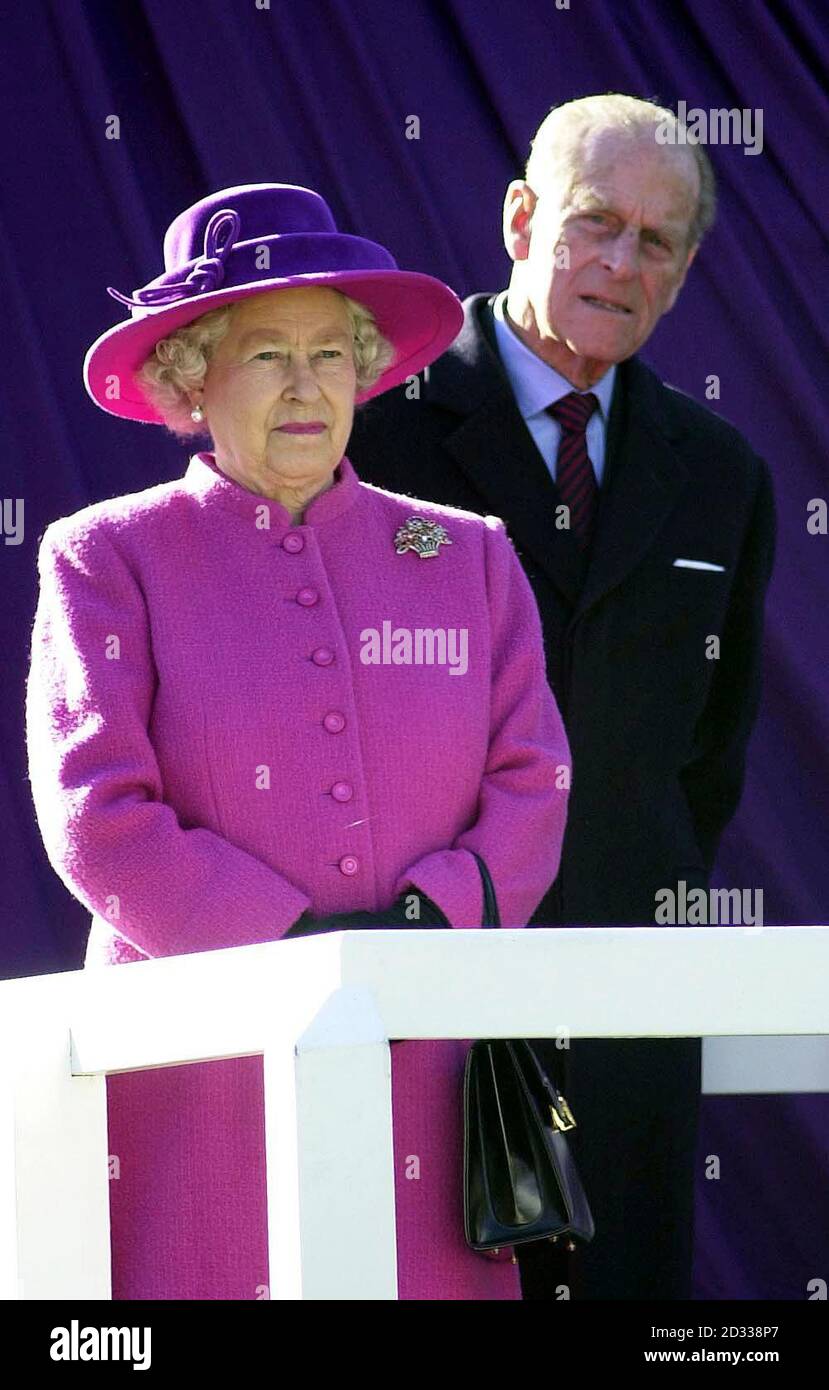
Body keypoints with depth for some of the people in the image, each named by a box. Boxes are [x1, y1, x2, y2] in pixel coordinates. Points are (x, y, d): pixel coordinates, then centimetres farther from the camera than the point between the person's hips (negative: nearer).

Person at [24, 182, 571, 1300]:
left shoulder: (467, 557, 16)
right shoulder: (106, 557, 6)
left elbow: (532, 788, 8)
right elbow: (96, 821, -5)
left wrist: (426, 925, -11)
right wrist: (300, 948, -12)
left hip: (420, 1071, 3)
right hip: (197, 1073, -2)